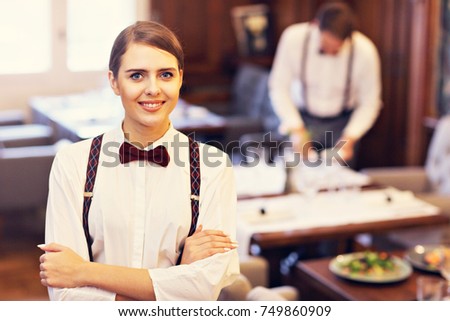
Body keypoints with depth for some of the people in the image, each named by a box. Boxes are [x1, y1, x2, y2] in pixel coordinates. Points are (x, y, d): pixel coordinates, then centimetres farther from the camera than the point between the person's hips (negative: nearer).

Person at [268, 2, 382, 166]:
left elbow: (369, 104, -9)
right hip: (303, 118, 0)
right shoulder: (293, 38, -21)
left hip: (343, 122, 0)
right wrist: (296, 129, -21)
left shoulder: (365, 51, -21)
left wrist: (349, 138, -22)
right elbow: (279, 87, -12)